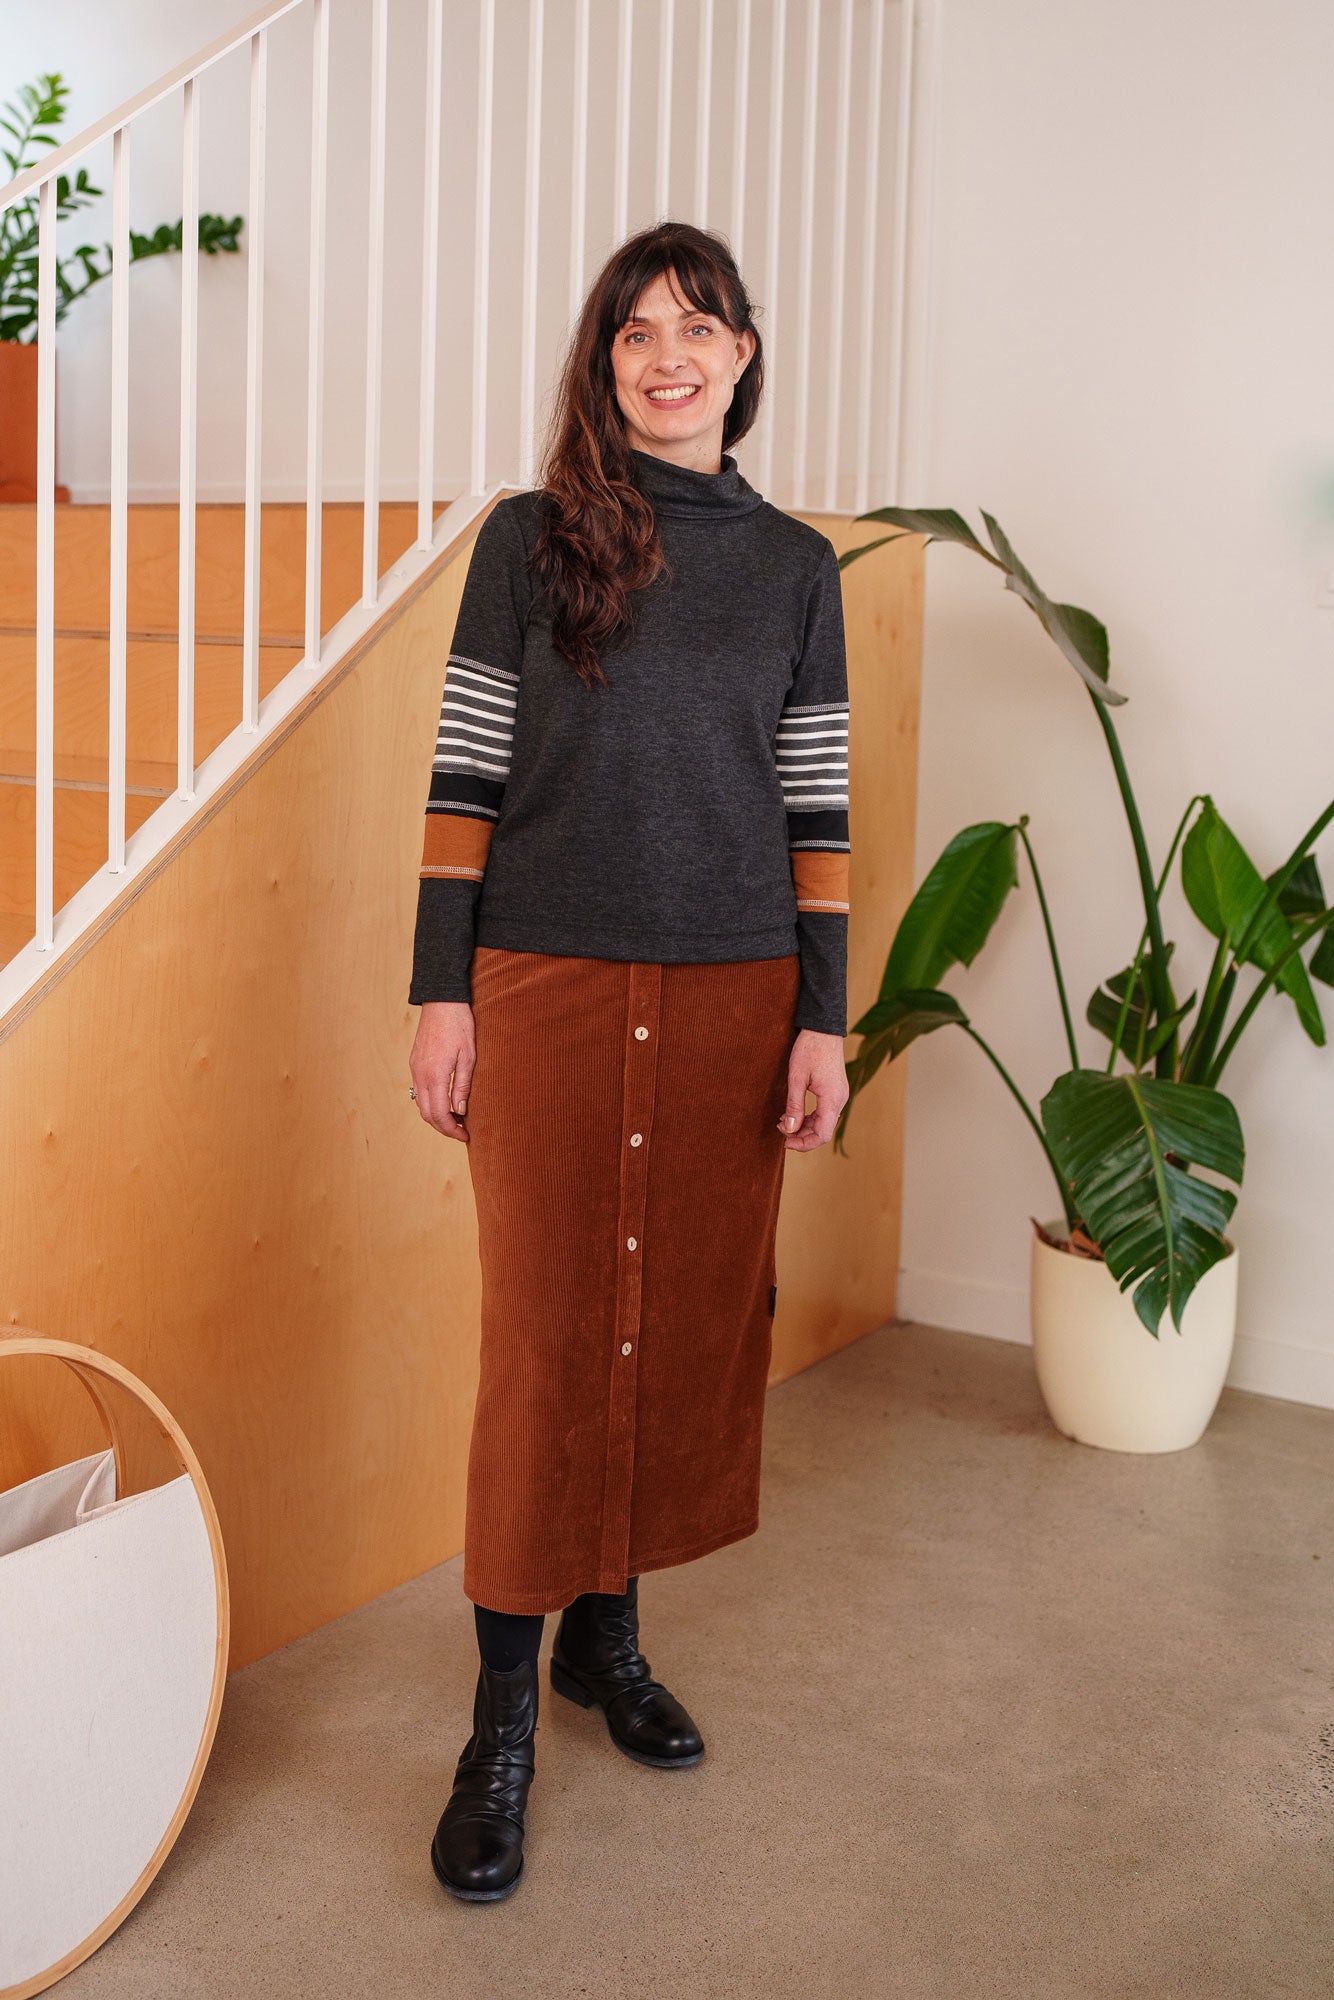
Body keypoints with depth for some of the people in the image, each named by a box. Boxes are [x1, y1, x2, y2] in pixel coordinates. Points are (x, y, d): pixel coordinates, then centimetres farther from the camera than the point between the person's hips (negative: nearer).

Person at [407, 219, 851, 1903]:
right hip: (547, 987, -2)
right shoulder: (530, 540, 3)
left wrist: (822, 1017, 2)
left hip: (731, 996, 3)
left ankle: (608, 1631, 29)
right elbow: (465, 777, 1)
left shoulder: (793, 565, 8)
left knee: (687, 1317, 8)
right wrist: (443, 990, -5)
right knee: (546, 1334, -1)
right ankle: (503, 1721, 11)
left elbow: (816, 812, 7)